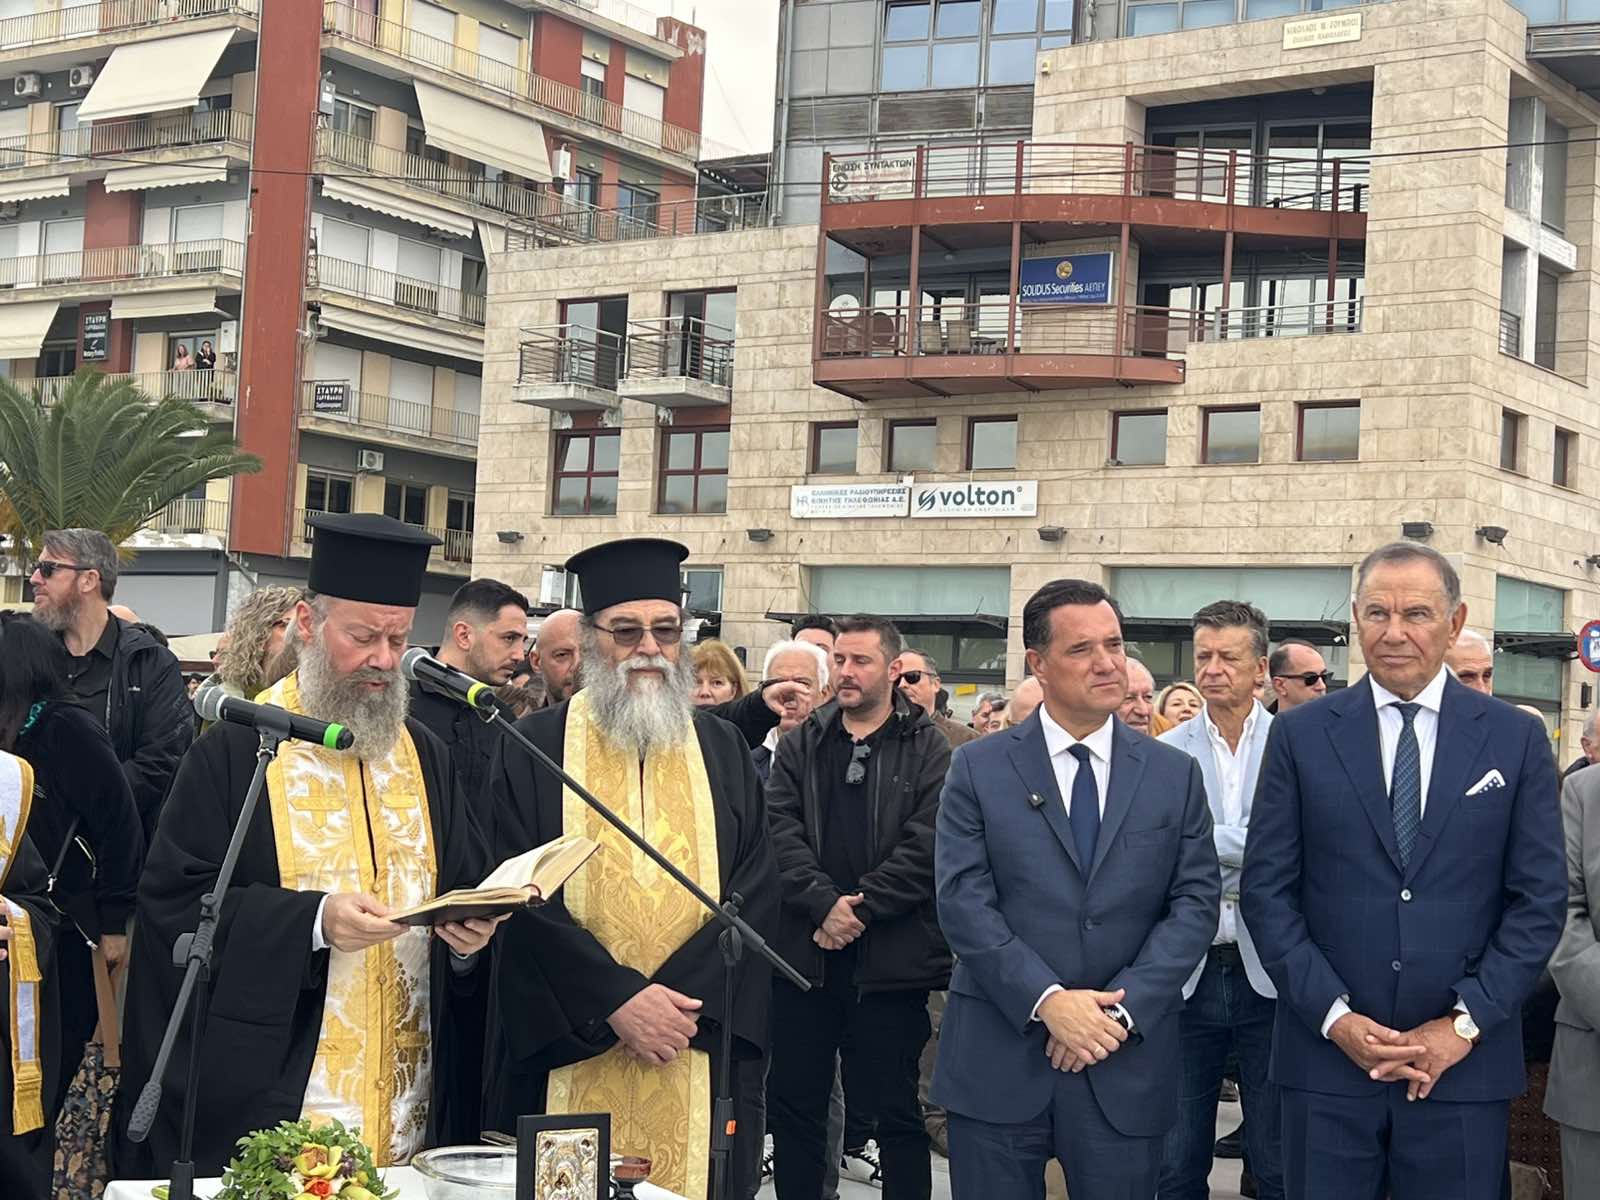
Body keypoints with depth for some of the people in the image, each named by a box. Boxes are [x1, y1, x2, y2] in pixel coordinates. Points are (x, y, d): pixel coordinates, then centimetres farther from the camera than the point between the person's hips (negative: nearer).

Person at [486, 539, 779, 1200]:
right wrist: (617, 999, -16)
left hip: (700, 1060, 2)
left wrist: (682, 996, -13)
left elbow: (758, 891, 1)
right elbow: (523, 896, -7)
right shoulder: (533, 749, 1)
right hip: (567, 1054, -2)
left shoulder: (723, 751, 9)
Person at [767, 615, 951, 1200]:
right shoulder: (801, 744, 10)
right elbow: (780, 830, -1)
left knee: (895, 1109, 4)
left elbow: (927, 844, -9)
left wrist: (862, 908, -14)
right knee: (795, 1102, 9)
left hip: (891, 958, -3)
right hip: (804, 950, 3)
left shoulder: (928, 749, 1)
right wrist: (824, 903, -14)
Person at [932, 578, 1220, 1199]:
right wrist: (1048, 1001, -16)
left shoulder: (1175, 774, 7)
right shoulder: (979, 769, 2)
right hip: (998, 1060, -1)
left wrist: (1121, 1008, -11)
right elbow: (963, 901, -5)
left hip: (1127, 1067, 1)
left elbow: (1196, 902, 1)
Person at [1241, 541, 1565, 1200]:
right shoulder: (1301, 734, 2)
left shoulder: (1517, 739, 4)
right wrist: (1336, 1018, -9)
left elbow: (1540, 899, 1)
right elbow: (1266, 890, 0)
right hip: (1326, 1055, 0)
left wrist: (1465, 1024, -7)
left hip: (1466, 1061, 0)